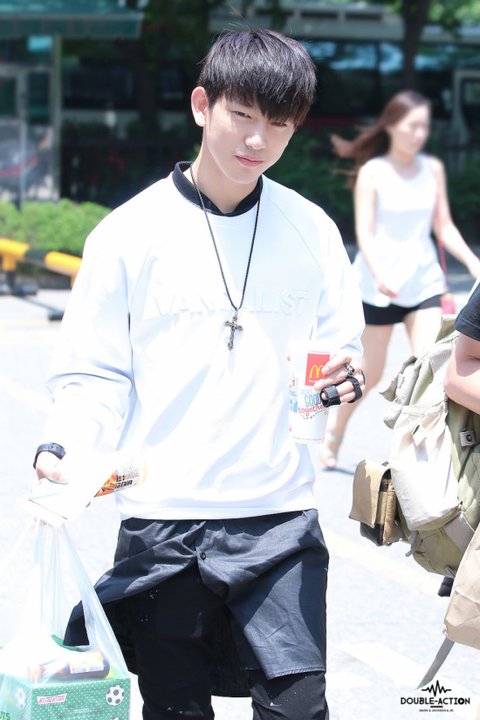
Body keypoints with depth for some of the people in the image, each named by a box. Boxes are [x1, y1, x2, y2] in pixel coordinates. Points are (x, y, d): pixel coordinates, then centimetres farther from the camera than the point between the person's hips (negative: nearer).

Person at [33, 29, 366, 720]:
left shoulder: (310, 229, 5)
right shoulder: (130, 232, -2)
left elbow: (339, 347, 12)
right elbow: (96, 376, -2)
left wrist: (345, 375, -12)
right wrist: (63, 450, -20)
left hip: (279, 514, 1)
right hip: (161, 520, -1)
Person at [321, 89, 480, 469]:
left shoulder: (433, 169, 4)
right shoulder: (372, 172, -6)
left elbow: (443, 225, 9)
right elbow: (365, 231, -11)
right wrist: (380, 274, -27)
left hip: (424, 281, 3)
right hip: (379, 286, -3)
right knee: (371, 374, 7)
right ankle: (335, 430, 32)